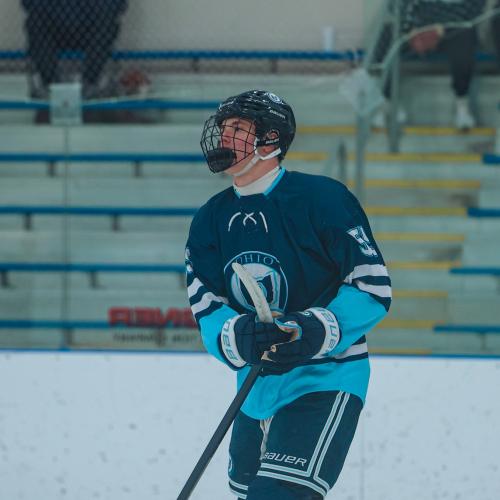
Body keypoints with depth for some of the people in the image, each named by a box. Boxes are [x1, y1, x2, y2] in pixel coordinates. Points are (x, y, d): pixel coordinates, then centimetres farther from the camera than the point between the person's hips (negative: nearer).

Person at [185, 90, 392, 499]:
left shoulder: (322, 199, -14)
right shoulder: (210, 221, 3)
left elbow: (374, 287, -14)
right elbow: (206, 312, -5)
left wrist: (315, 331, -28)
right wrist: (239, 338, -28)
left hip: (325, 381, -8)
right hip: (257, 386, 8)